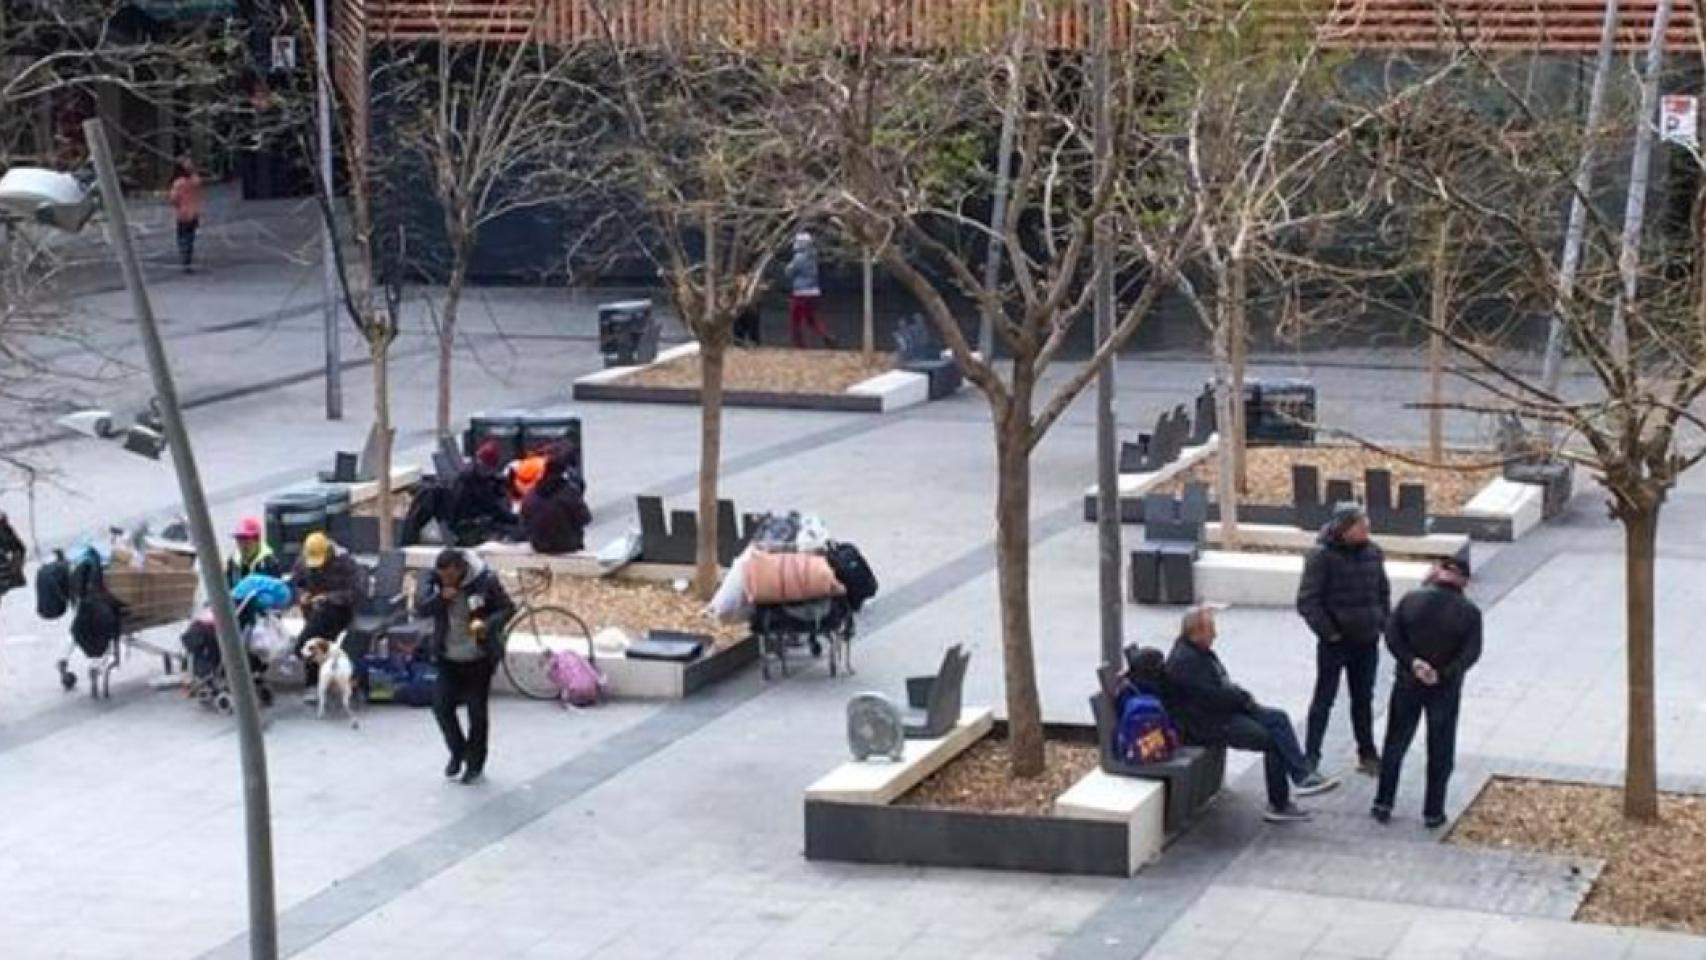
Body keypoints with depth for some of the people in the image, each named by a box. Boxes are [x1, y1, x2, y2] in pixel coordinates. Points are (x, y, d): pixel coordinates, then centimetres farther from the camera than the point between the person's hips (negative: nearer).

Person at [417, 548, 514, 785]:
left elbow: (507, 608, -11)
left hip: (479, 658, -3)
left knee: (477, 711, 2)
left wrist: (487, 624, -29)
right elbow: (421, 608, -10)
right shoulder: (434, 579, -8)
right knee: (441, 706, -2)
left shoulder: (485, 581, -19)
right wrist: (441, 598, -29)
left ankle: (475, 765, 20)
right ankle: (457, 752, 24)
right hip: (448, 658, 4)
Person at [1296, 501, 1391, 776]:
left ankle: (1367, 753, 27)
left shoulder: (1373, 553, 2)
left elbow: (1383, 592, 15)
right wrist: (1327, 631, -17)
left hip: (1367, 641, 5)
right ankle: (1310, 758, 8)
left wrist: (1383, 625, 7)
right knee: (1324, 699, 2)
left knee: (1363, 699, 16)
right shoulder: (1322, 556, -16)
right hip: (1335, 642, -5)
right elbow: (1307, 601, -16)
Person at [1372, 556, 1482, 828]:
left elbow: (1392, 637, -11)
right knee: (1440, 752, 9)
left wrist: (1412, 663, -15)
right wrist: (1444, 675, -17)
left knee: (1395, 745, 13)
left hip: (1408, 684, 1)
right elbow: (1471, 652, -16)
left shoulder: (1410, 600, -6)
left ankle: (1383, 804, 15)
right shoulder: (1469, 612, -10)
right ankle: (1433, 812, 12)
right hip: (1445, 690, -1)